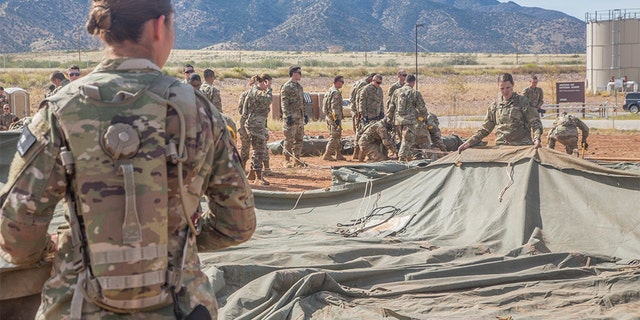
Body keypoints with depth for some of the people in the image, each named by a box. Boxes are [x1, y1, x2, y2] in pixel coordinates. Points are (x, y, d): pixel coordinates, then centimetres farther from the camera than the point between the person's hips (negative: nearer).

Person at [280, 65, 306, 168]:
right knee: (289, 140, -4)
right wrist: (288, 116, -22)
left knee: (299, 139, 10)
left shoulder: (299, 86, 17)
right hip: (291, 117, -8)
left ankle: (297, 160, 17)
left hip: (300, 117, 8)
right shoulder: (286, 87, -9)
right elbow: (284, 103, -15)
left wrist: (305, 115, 20)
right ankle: (287, 161, 2)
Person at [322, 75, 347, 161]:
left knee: (338, 137, 15)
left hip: (328, 116, 10)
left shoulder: (329, 91, 16)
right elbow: (334, 107, -22)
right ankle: (327, 155, -9)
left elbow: (325, 105, 21)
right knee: (334, 136, -7)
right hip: (334, 117, -10)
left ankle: (339, 155, 19)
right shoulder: (336, 92, -15)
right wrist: (337, 118, -24)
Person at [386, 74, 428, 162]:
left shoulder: (397, 92, 8)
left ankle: (409, 157, 30)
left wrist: (389, 118, 23)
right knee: (407, 140, -2)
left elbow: (391, 106, 12)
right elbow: (422, 108, 0)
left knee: (403, 140, 18)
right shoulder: (415, 93, -5)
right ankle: (402, 158, -9)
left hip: (398, 120, 6)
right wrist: (424, 116, 18)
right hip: (409, 120, -5)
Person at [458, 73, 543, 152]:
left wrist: (536, 139, -21)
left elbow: (535, 123, -2)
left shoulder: (523, 102, 1)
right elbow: (484, 130, 15)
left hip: (522, 147, -2)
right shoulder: (494, 107, 11)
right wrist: (468, 143, 5)